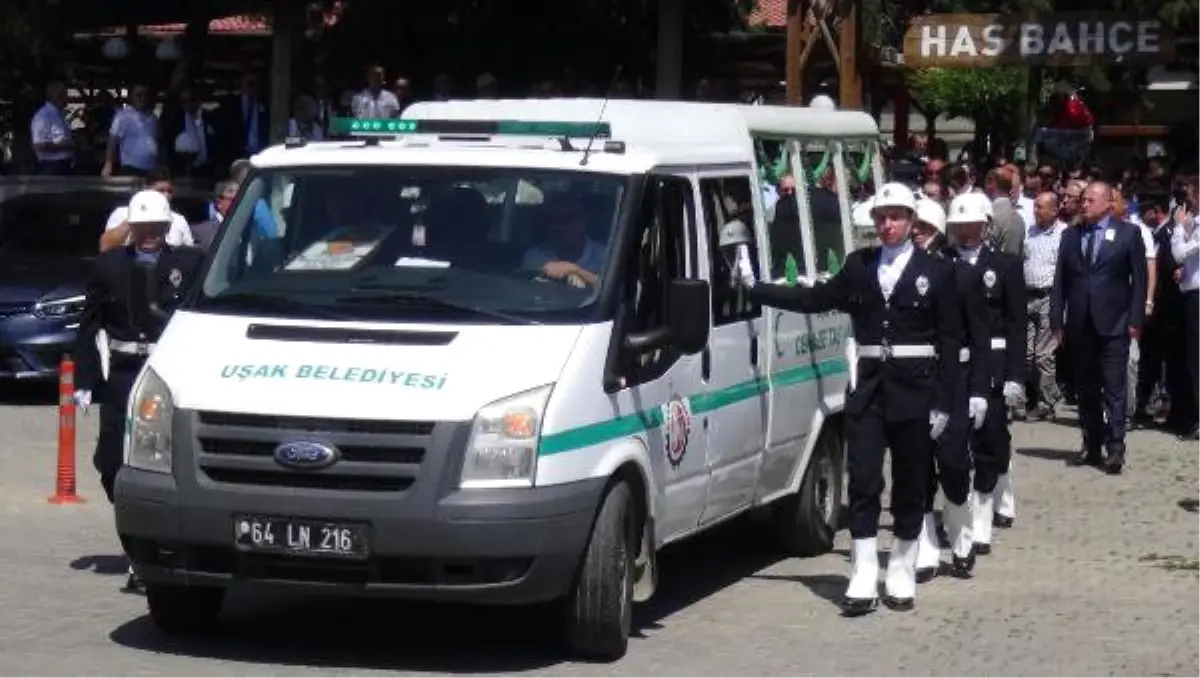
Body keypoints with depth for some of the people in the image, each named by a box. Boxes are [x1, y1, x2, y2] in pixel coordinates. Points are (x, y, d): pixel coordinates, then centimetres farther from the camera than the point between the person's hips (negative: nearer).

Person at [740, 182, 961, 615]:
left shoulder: (936, 272, 1)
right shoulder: (859, 265, 9)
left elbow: (950, 341, -1)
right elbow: (815, 300, 12)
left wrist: (942, 402, -7)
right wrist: (755, 289, 8)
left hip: (914, 390, -2)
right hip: (869, 387, 2)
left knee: (909, 486, 5)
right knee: (863, 484, -3)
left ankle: (901, 575, 17)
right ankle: (863, 582, -2)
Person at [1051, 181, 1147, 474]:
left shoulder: (1128, 233, 1)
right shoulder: (1071, 236, 11)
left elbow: (1139, 279, -1)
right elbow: (1060, 281, 9)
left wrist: (1135, 320, -7)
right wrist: (1057, 320, 3)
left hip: (1113, 325, -4)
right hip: (1079, 325, 4)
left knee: (1113, 389, -6)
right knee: (1086, 389, 8)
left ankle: (1115, 449, -7)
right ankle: (1092, 447, 15)